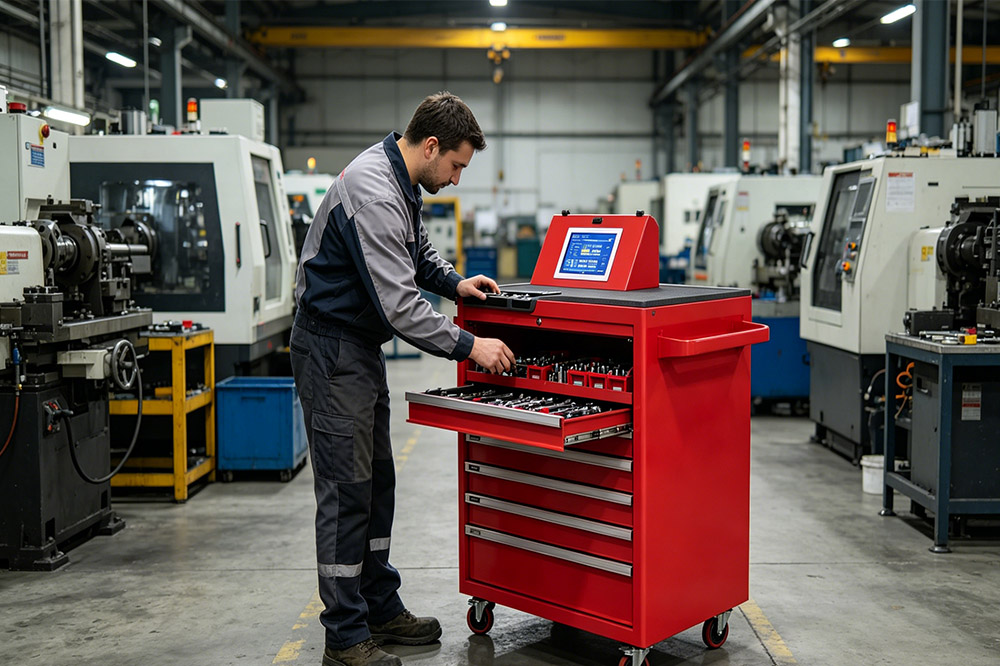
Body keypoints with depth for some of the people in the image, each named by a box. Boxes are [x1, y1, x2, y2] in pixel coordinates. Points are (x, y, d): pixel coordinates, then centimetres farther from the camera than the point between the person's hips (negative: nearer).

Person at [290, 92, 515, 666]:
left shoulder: (401, 182, 8)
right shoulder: (373, 193, -24)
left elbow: (417, 248, 26)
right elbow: (399, 305, -27)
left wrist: (455, 282, 10)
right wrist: (468, 346, -22)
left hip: (363, 344, 10)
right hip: (333, 347, -10)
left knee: (378, 482, 14)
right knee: (347, 489, -6)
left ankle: (380, 608, 26)